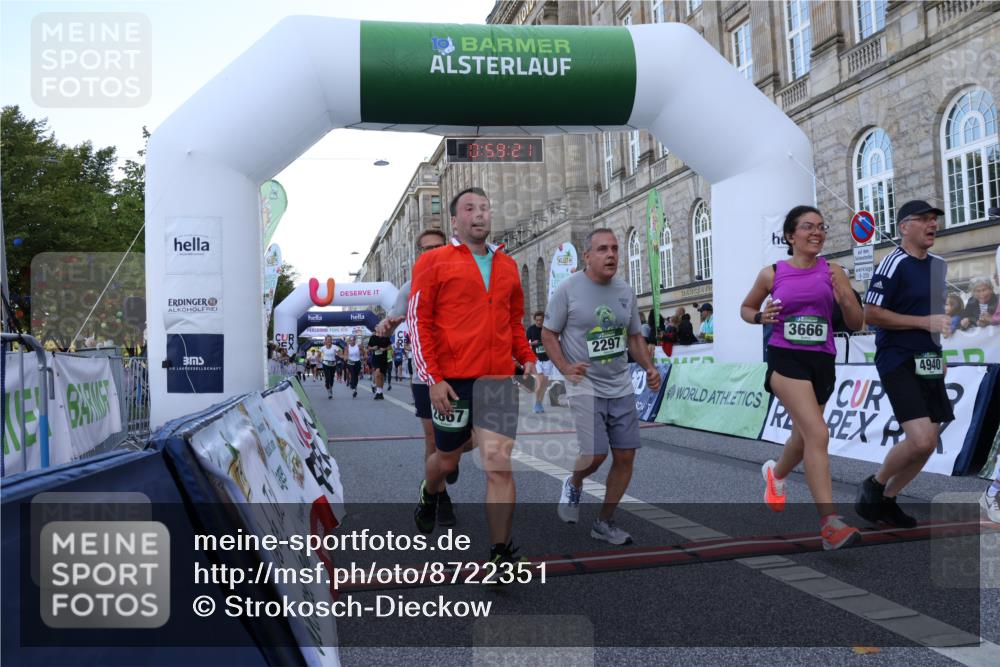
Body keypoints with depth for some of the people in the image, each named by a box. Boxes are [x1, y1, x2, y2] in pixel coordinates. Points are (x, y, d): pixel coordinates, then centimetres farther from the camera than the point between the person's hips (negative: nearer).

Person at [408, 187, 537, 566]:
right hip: (452, 382, -2)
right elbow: (417, 321, -4)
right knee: (448, 459, 14)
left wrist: (526, 358, 8)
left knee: (499, 463, -6)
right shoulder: (434, 262, -1)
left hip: (499, 380, 3)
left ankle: (502, 552, 5)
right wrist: (433, 378, -10)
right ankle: (428, 497, 49)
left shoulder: (507, 265, 13)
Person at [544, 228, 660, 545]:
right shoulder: (568, 289, -8)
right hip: (585, 385, -5)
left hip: (621, 386, 5)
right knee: (595, 455, -15)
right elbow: (548, 333, -2)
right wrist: (564, 366, -18)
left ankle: (604, 522, 21)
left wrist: (649, 367, 1)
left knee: (625, 455, 4)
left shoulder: (626, 291, 7)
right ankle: (573, 484, 21)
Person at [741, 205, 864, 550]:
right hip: (786, 358, -4)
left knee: (804, 437, 20)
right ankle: (830, 523, -18)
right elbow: (746, 308, 16)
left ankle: (776, 473, 54)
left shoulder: (832, 271, 3)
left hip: (822, 361, 4)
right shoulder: (772, 273, 0)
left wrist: (844, 298, -15)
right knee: (818, 434, -21)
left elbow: (856, 324, 5)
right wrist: (762, 317, -7)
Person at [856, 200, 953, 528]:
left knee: (927, 443, 7)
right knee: (920, 441, -18)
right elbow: (870, 315, -17)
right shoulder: (894, 263, -11)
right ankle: (873, 485, 7)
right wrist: (925, 321, -18)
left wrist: (939, 354, 22)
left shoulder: (939, 265, 14)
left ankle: (886, 500, 23)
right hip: (899, 362, -8)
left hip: (928, 364, 8)